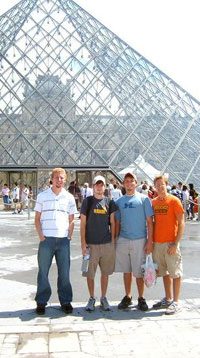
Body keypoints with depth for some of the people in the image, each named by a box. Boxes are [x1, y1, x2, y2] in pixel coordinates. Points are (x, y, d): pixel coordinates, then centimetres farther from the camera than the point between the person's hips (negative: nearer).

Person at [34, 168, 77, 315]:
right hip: (46, 239, -1)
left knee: (64, 272, 6)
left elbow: (71, 220, 12)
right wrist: (41, 236, -5)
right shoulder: (42, 196, 5)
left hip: (63, 239, 1)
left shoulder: (69, 197, 9)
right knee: (43, 271, 4)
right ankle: (41, 302, 15)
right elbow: (37, 218, 6)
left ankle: (65, 301, 17)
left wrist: (69, 235, 1)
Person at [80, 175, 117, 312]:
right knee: (90, 273, 5)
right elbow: (83, 223, -1)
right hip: (91, 244, -2)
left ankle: (104, 298, 24)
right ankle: (92, 298, 22)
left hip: (107, 244, 2)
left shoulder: (109, 202, 6)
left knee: (105, 272, 10)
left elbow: (112, 223, 10)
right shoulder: (87, 201, 0)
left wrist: (113, 240, 4)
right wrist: (83, 243, -6)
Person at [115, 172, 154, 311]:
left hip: (139, 240, -3)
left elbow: (149, 221, -3)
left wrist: (150, 241, -8)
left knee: (139, 272, 1)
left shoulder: (144, 199, 0)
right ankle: (128, 297, 24)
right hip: (123, 240, 3)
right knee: (127, 271, 11)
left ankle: (141, 298, 17)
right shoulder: (119, 201, 10)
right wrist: (115, 240, 9)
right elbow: (117, 223, 14)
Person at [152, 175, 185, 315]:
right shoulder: (154, 202, 8)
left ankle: (176, 302, 11)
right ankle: (168, 299, 26)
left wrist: (176, 244, -15)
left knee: (175, 273, 3)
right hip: (157, 243, 5)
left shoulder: (174, 200, -7)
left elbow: (181, 223, -9)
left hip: (170, 243, -5)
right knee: (164, 272, 14)